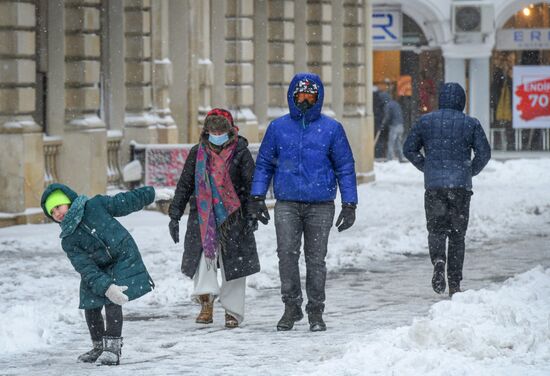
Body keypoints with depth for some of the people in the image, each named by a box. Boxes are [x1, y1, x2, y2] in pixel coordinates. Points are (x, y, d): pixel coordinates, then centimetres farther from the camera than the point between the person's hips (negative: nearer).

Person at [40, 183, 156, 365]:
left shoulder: (95, 206, -13)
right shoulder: (69, 242, -9)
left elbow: (125, 202, 2)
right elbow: (87, 269, -18)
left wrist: (145, 194, 10)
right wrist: (106, 287, -32)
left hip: (122, 260, -4)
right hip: (99, 271, 4)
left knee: (112, 303, -18)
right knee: (91, 306, 3)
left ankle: (113, 348, -17)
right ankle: (99, 347, 24)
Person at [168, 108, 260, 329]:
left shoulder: (240, 153, 2)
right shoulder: (197, 153, 9)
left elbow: (251, 186, 2)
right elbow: (184, 185, 13)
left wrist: (251, 216, -7)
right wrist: (174, 216, 10)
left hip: (233, 216, -1)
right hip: (203, 215, 2)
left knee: (233, 265, 1)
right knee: (202, 253, -17)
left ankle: (233, 312, 10)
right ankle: (206, 302, -19)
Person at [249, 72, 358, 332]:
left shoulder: (331, 128, 5)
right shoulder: (278, 127, 9)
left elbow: (345, 167, 7)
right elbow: (264, 164, 13)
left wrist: (349, 205, 1)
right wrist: (257, 197, 3)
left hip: (321, 205, 0)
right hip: (287, 203, 1)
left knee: (316, 258, 2)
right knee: (287, 252, -14)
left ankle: (316, 312, 11)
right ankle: (291, 306, -5)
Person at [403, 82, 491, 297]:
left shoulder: (426, 121, 5)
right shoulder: (471, 124, 1)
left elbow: (409, 149, 6)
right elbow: (484, 153, -4)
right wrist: (471, 171, 12)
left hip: (434, 185, 0)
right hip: (461, 186, 0)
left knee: (436, 229, 8)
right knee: (457, 235, 8)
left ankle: (438, 261, -24)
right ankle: (454, 284, 6)